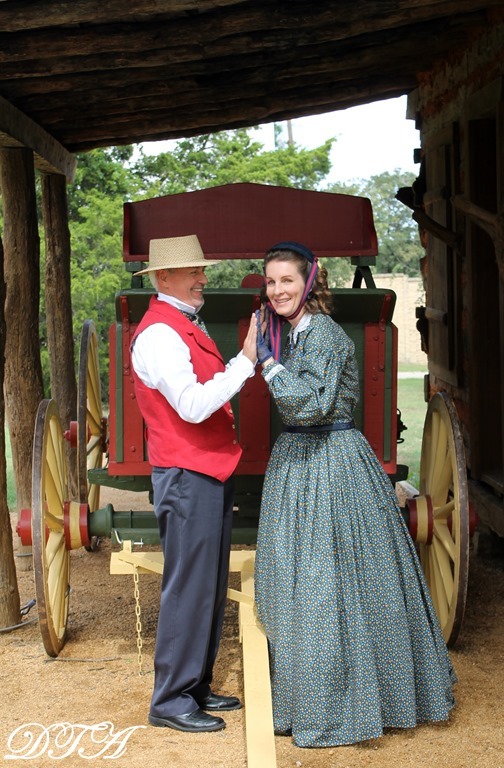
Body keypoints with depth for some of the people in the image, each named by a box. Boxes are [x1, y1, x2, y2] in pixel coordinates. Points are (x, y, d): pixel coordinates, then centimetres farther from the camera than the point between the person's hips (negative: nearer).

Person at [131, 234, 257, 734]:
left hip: (211, 472, 10)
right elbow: (192, 405, -24)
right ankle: (171, 701, 7)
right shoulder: (158, 333, -15)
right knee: (187, 589, -4)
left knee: (210, 586, 15)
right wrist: (246, 360, -22)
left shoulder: (190, 327, 16)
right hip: (187, 475, -10)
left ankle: (196, 687, 26)